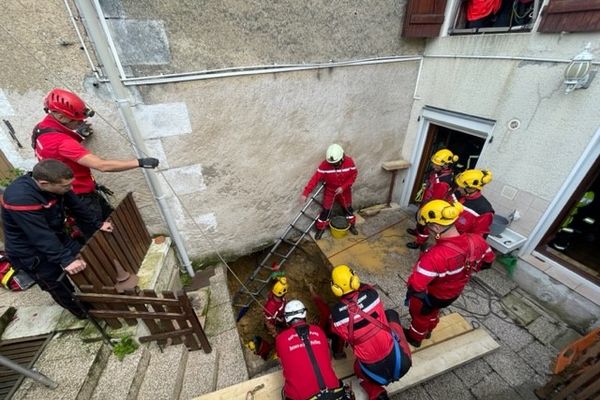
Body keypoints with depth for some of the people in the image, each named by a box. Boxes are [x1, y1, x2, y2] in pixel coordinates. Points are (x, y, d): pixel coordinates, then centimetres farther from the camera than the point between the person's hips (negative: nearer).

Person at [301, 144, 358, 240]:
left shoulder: (349, 162, -22)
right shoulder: (324, 165, -27)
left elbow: (353, 175, -11)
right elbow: (315, 178, -28)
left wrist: (343, 187, -21)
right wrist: (305, 193, -34)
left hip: (345, 191, 2)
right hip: (330, 191, -1)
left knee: (348, 208, 17)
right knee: (326, 210, 4)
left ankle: (351, 225, 42)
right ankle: (320, 229, 25)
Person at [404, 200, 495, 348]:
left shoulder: (436, 255, -46)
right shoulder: (476, 240, -23)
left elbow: (416, 285, -42)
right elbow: (488, 260, 0)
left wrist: (410, 294, -19)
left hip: (432, 295, -6)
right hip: (455, 293, 6)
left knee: (420, 314, 26)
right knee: (433, 311, 35)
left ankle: (414, 338, 54)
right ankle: (427, 331, 62)